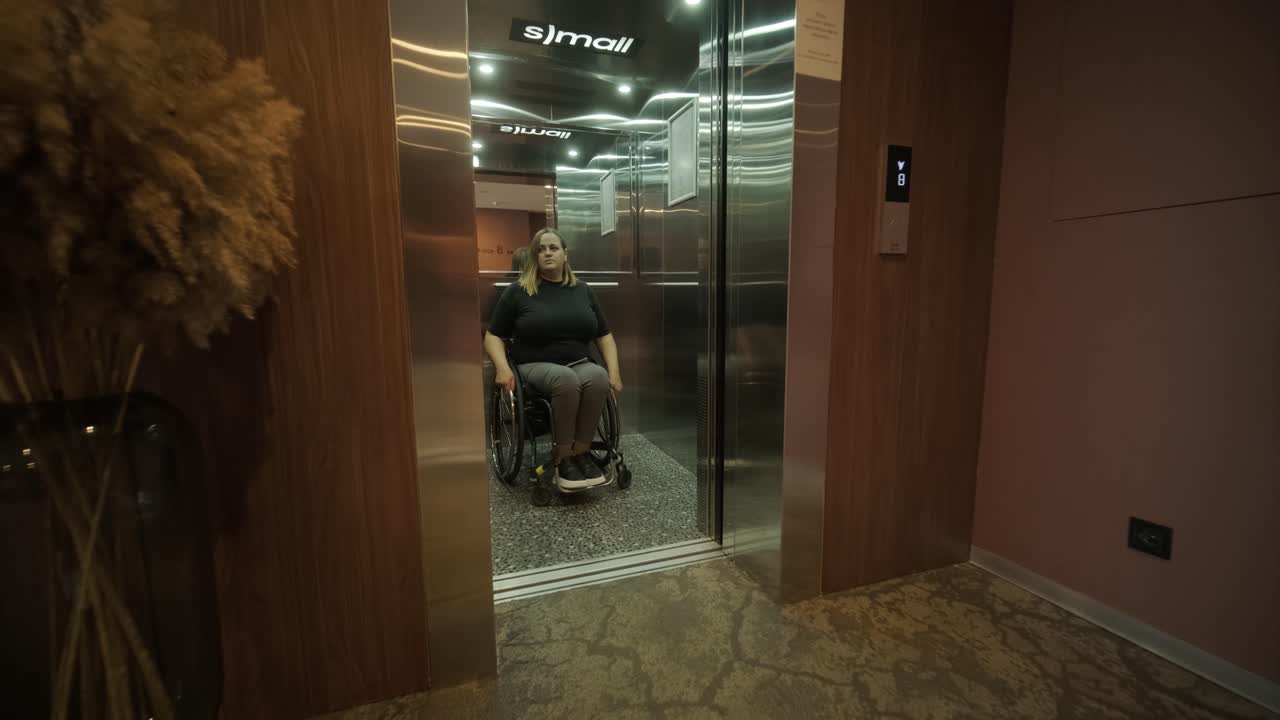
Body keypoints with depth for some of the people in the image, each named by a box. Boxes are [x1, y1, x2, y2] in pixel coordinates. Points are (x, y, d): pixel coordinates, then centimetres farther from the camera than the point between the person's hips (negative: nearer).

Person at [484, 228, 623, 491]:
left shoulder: (582, 290, 14)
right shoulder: (517, 291, 5)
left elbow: (604, 335, 15)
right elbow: (493, 335, 7)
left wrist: (614, 371, 1)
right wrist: (503, 367, -12)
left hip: (581, 364, 3)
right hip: (537, 366, -2)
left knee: (599, 377, -32)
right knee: (566, 380, -36)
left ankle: (581, 452, -19)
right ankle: (563, 459, -21)